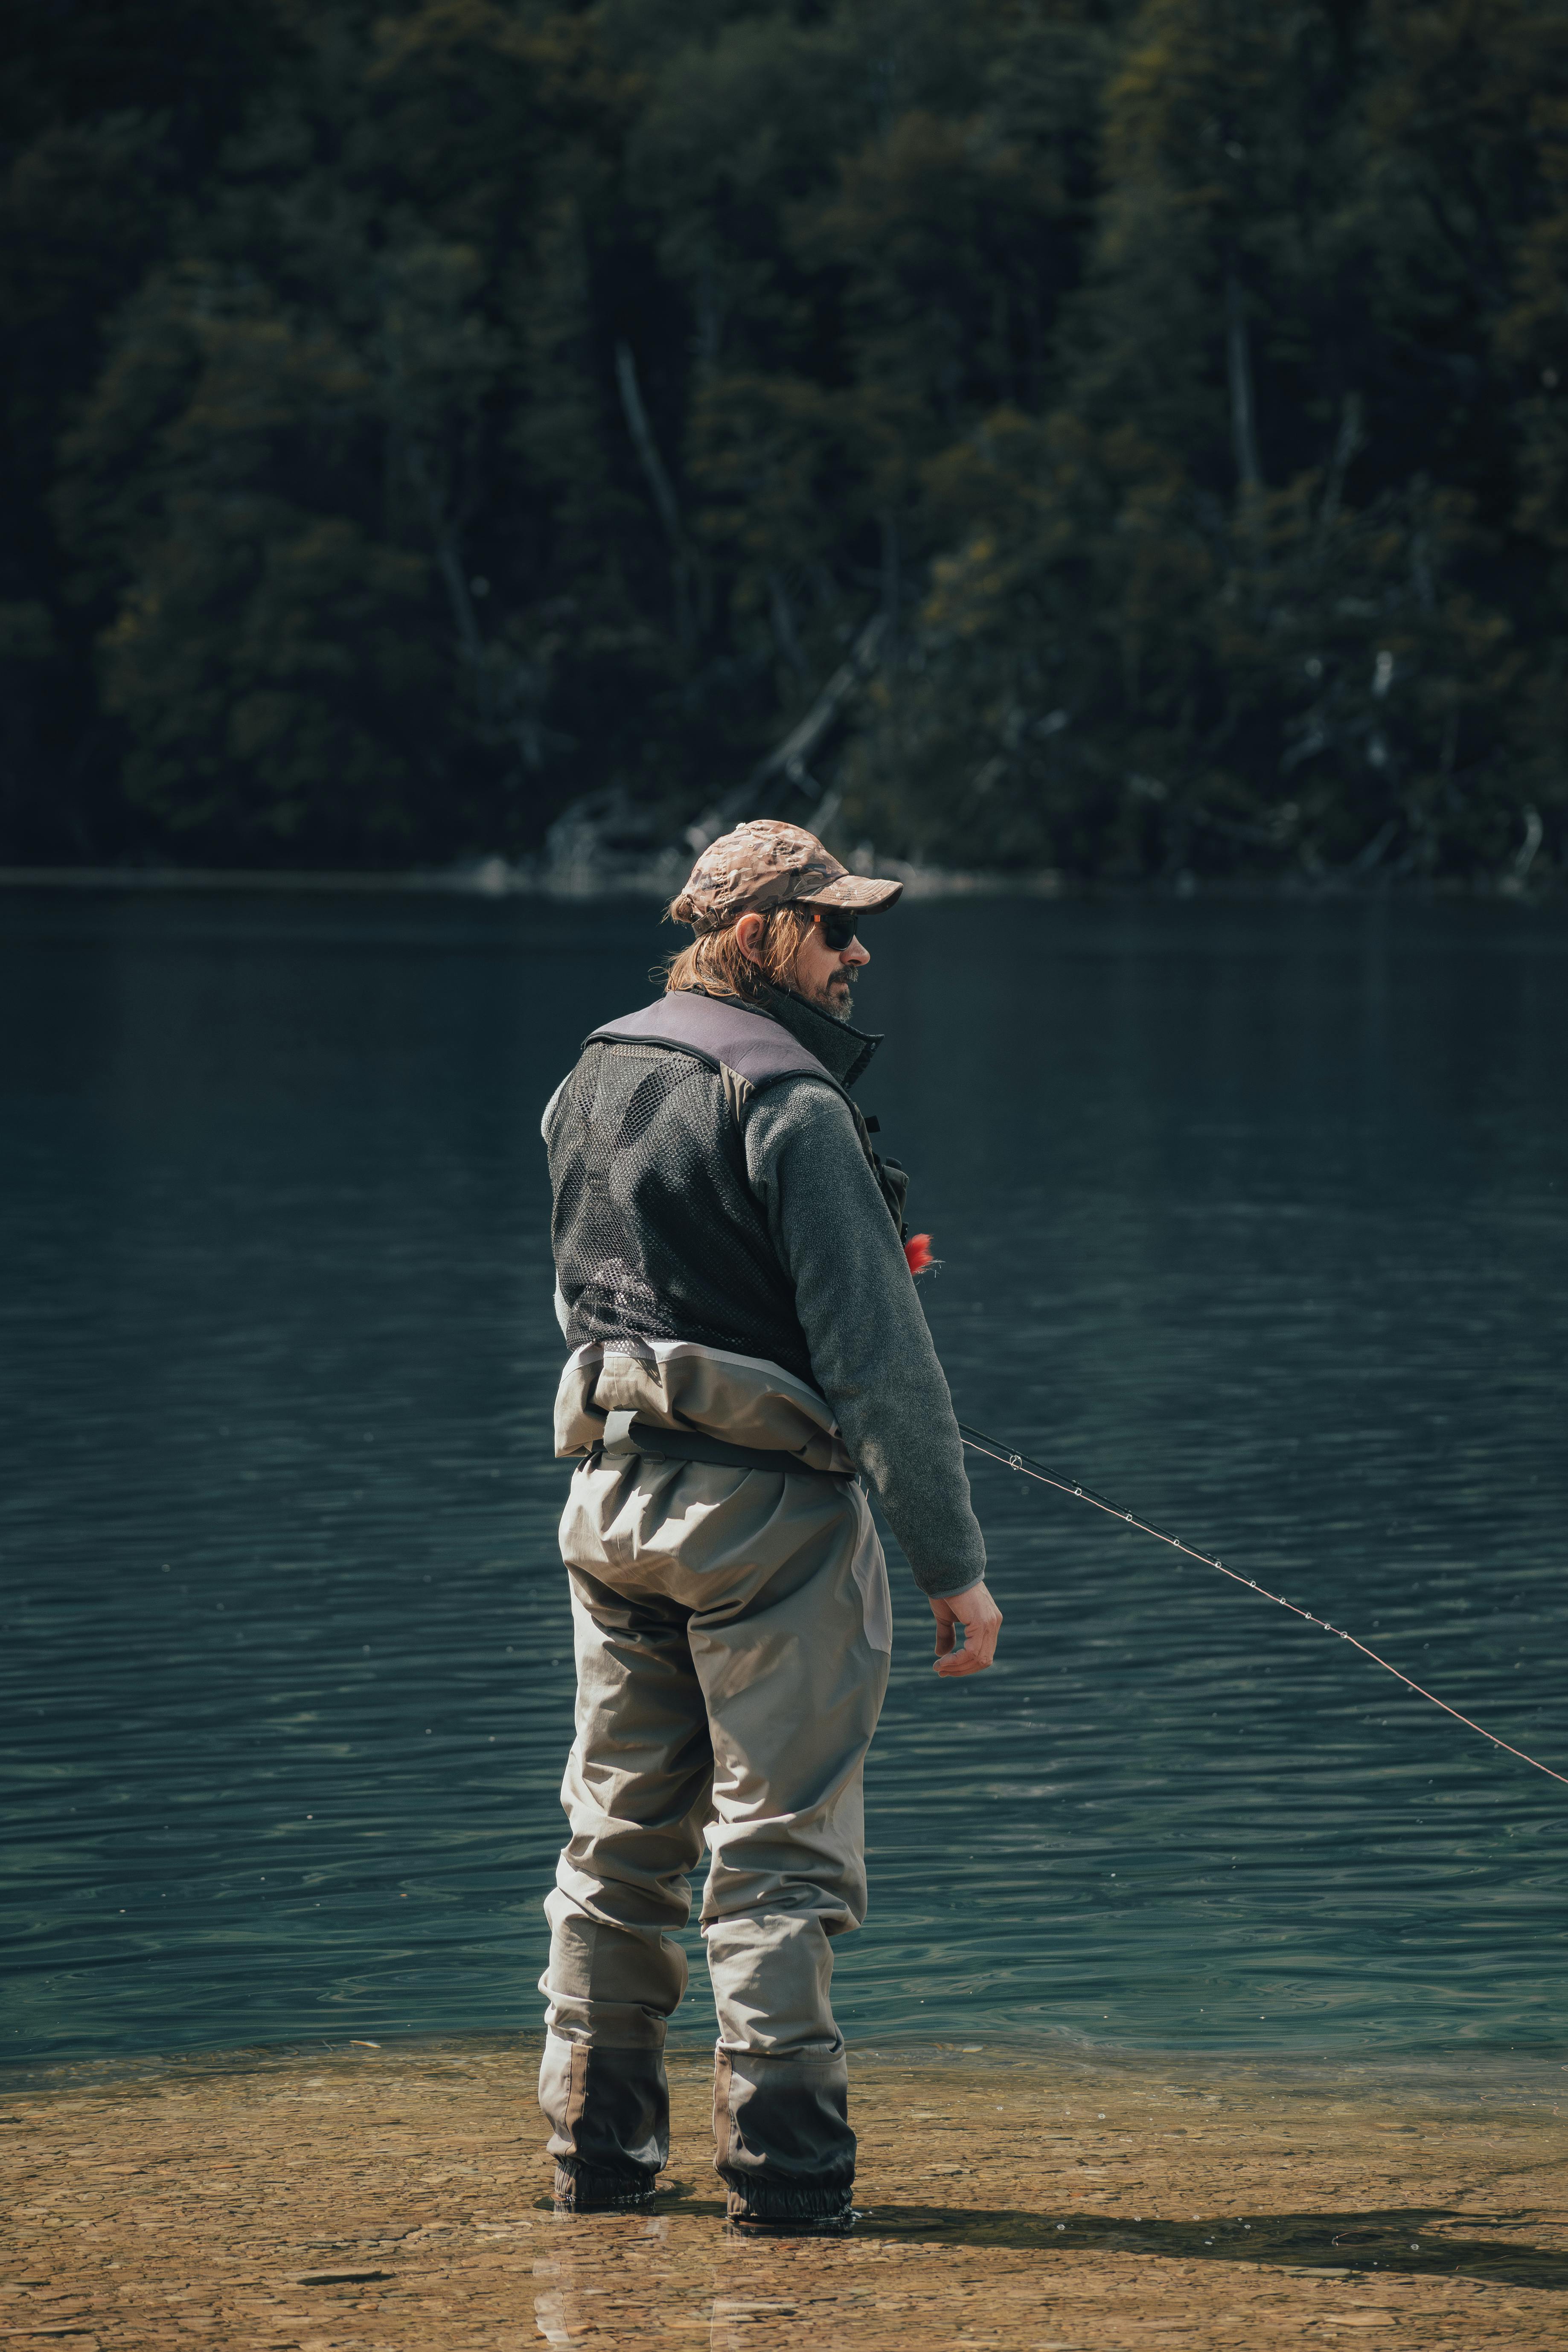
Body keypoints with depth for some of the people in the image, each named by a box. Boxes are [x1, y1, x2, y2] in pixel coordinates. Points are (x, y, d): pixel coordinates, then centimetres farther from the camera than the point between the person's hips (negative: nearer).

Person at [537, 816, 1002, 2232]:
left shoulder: (593, 1080, 10)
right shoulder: (789, 1101, -15)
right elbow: (878, 1350, -18)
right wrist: (952, 1561, -16)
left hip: (610, 1490, 7)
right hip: (763, 1505, -7)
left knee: (620, 1836, 14)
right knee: (779, 1843, -2)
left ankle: (600, 2150, 18)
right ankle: (781, 2164, -2)